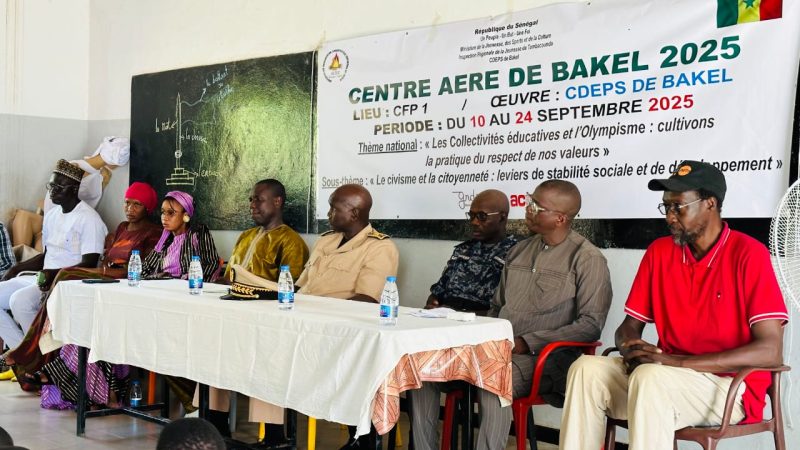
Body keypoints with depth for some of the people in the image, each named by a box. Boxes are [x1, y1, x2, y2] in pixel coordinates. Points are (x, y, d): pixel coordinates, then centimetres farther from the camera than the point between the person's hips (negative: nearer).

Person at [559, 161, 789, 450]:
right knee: (587, 369, -19)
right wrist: (633, 349, -16)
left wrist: (676, 362, -22)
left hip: (731, 386, -5)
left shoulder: (748, 253, -10)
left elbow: (770, 351, -17)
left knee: (650, 378, -34)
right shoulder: (659, 252, 7)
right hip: (664, 376, 5)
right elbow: (628, 328, 11)